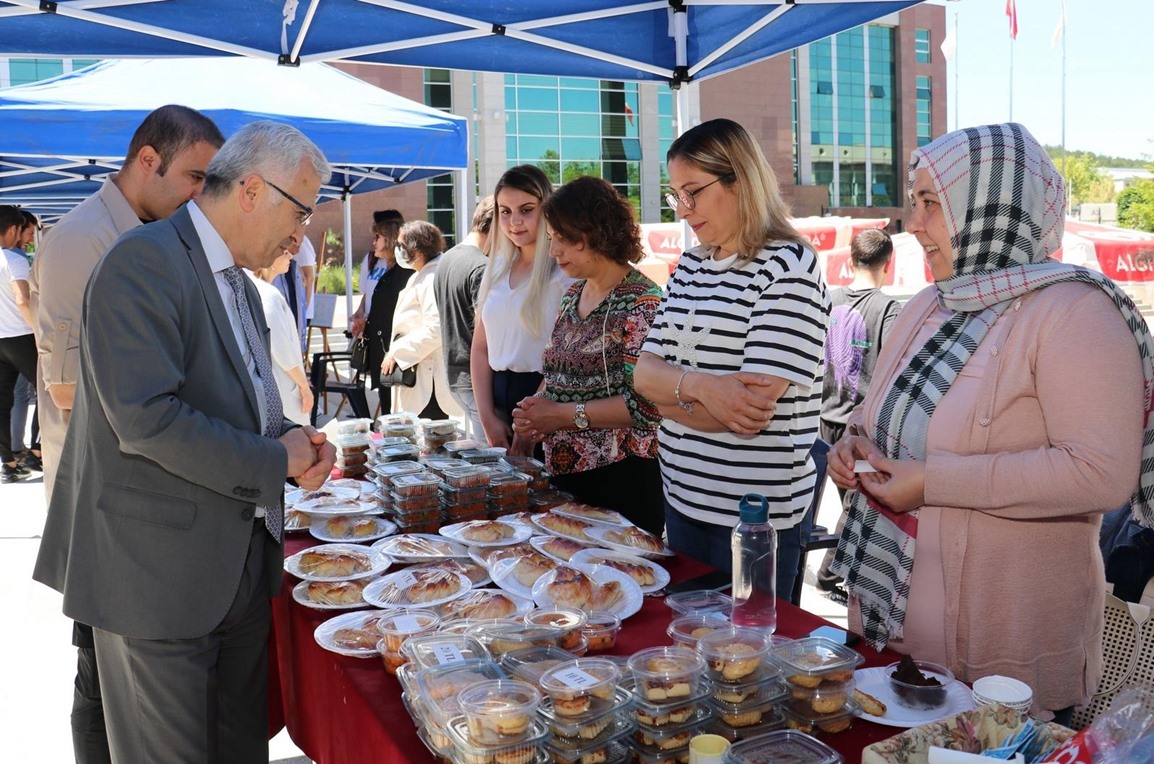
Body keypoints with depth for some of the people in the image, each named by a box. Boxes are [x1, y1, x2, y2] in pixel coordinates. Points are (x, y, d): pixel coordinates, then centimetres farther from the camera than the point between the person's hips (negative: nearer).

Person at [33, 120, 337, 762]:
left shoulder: (240, 285, 15)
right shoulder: (144, 262, -16)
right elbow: (146, 417, -25)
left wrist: (295, 441, 2)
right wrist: (274, 462, -17)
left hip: (242, 560, 9)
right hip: (161, 571, -9)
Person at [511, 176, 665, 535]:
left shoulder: (641, 303, -15)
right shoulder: (572, 294, 10)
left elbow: (645, 404, -21)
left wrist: (562, 415, -17)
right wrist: (536, 409, -2)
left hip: (623, 478, -7)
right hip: (564, 471, 8)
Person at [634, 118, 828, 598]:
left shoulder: (789, 267, -13)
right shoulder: (690, 267, 10)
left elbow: (752, 411, -21)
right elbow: (644, 373, 3)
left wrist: (670, 391, -7)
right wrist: (697, 386, -18)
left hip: (755, 516, -7)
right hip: (682, 497, 7)